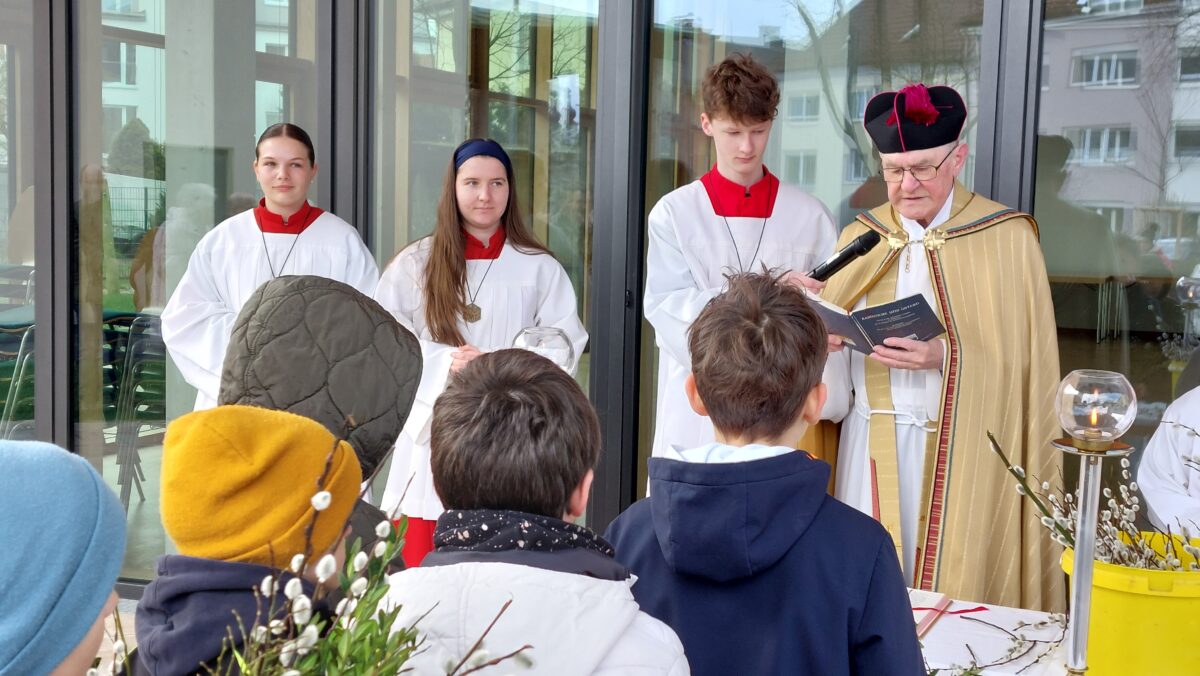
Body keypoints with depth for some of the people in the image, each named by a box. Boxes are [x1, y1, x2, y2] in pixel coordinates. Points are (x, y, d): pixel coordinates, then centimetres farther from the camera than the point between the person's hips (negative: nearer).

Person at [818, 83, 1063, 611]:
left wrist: (944, 357, -18)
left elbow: (1025, 360, -4)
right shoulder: (860, 237, 10)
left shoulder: (1007, 238, -2)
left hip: (963, 453, -3)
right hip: (872, 451, 3)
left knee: (953, 584, 0)